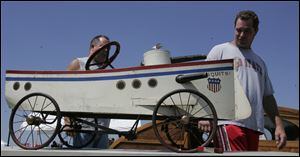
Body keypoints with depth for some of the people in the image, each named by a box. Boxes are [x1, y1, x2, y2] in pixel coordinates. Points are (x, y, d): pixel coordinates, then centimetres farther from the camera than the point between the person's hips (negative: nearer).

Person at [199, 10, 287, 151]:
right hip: (229, 121, -6)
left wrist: (279, 125, 14)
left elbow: (267, 96, 26)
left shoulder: (259, 62, 27)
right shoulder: (220, 50, 11)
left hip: (254, 126, 6)